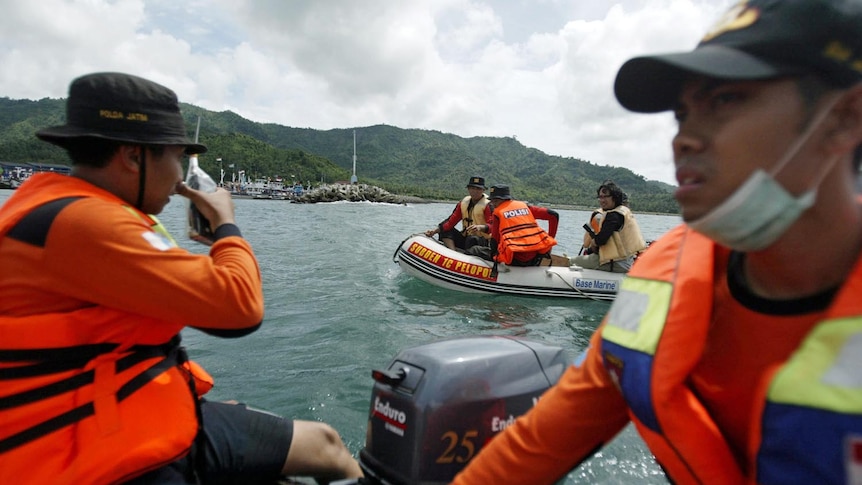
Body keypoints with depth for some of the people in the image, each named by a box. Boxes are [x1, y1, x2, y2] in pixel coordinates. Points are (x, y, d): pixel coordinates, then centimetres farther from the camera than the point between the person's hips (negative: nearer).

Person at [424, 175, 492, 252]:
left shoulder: (488, 204, -8)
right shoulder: (464, 202, 10)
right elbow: (451, 221, 7)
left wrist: (481, 227, -40)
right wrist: (435, 230, -5)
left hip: (482, 241, -7)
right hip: (465, 238, 7)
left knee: (472, 240, -37)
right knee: (446, 231, -6)